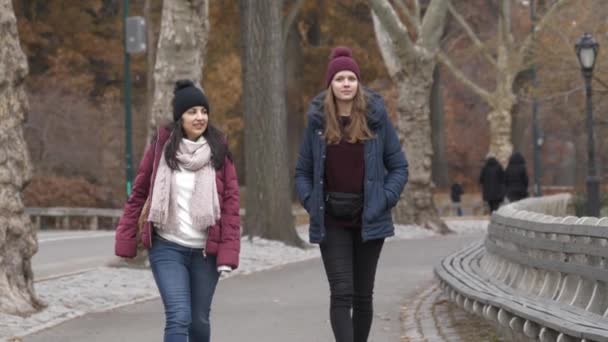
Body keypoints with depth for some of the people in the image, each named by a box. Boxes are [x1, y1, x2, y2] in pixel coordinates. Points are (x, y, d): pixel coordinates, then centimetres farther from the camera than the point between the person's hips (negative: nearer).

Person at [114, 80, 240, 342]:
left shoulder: (218, 151, -1)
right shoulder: (162, 147, -2)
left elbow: (231, 203, -4)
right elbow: (138, 194, 5)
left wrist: (228, 251, -11)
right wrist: (126, 240, 2)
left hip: (205, 251, 2)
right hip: (167, 248, -1)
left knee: (199, 320, 12)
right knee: (179, 317, -15)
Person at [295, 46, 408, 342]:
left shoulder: (375, 117, -1)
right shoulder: (318, 121, 2)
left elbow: (398, 166, 4)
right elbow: (303, 171, 10)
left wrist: (384, 201, -9)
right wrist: (311, 203, -5)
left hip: (368, 220, 0)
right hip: (332, 222, 0)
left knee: (363, 295, 9)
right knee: (341, 294, -10)